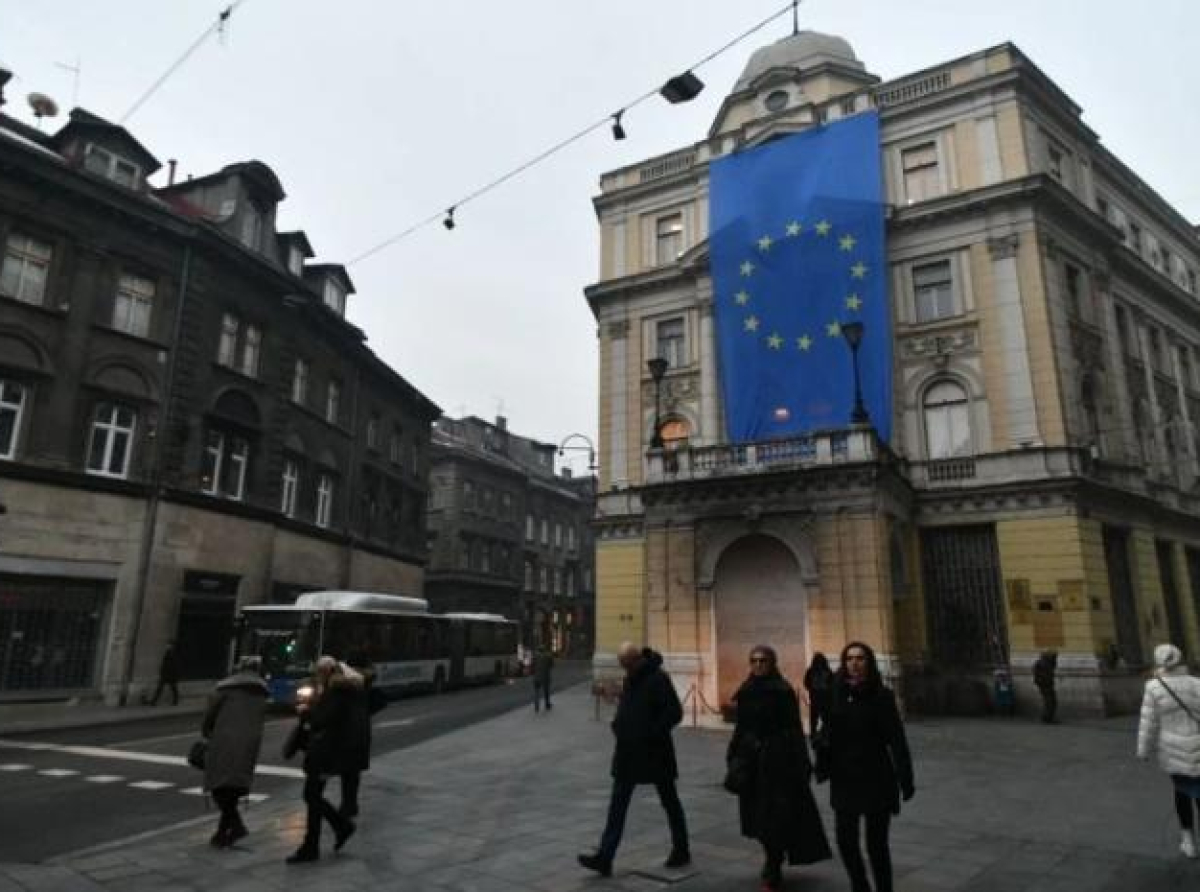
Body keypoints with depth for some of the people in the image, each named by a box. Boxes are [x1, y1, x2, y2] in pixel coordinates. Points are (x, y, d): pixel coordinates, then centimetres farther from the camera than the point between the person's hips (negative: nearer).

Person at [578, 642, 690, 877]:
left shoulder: (658, 679, -17)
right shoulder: (631, 679, 7)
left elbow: (675, 712, -19)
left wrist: (651, 733, -21)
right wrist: (618, 726, 1)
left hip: (655, 753, -7)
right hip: (629, 752, 7)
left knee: (669, 802, 11)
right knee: (617, 804, 5)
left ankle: (681, 850, 29)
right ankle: (604, 858, 8)